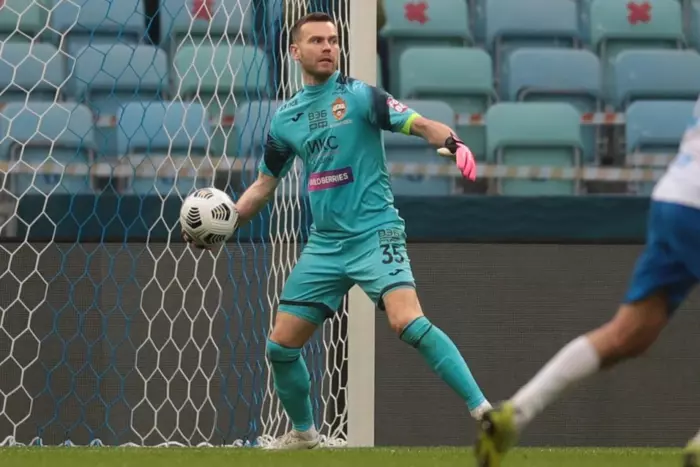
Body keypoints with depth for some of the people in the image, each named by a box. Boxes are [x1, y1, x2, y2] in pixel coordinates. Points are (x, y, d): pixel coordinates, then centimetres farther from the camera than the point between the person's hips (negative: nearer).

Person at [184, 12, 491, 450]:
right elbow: (265, 184, 22)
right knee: (281, 345, 7)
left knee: (407, 320, -27)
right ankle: (303, 432, 30)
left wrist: (452, 142, -34)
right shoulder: (286, 118, 11)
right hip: (324, 244, 6)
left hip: (374, 233, -6)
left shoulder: (359, 96, -4)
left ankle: (483, 410, -25)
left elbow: (420, 124, -13)